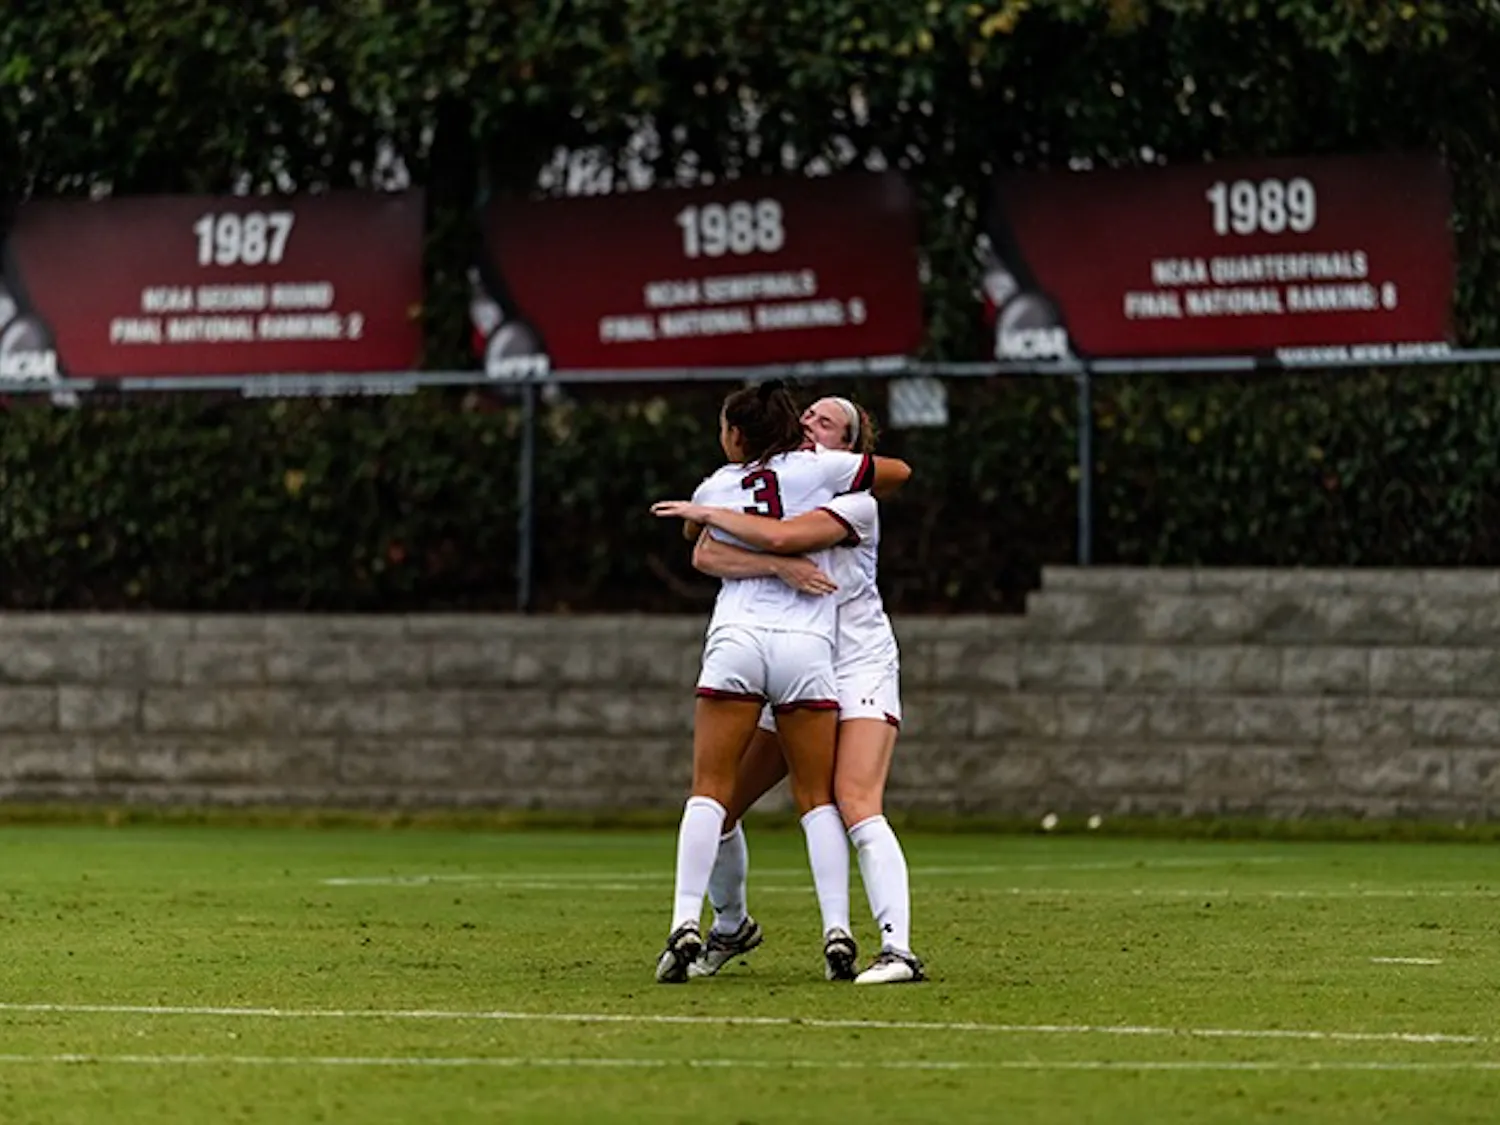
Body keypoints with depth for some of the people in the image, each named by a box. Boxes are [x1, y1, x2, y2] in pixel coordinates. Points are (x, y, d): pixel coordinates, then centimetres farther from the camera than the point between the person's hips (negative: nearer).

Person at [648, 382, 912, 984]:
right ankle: (837, 930, -4)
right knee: (818, 799, 7)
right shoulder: (812, 467, 9)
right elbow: (899, 471, 20)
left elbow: (693, 534, 39)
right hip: (806, 645, 0)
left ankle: (686, 924, -12)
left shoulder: (715, 489, 16)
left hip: (735, 638, 0)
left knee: (709, 792, 1)